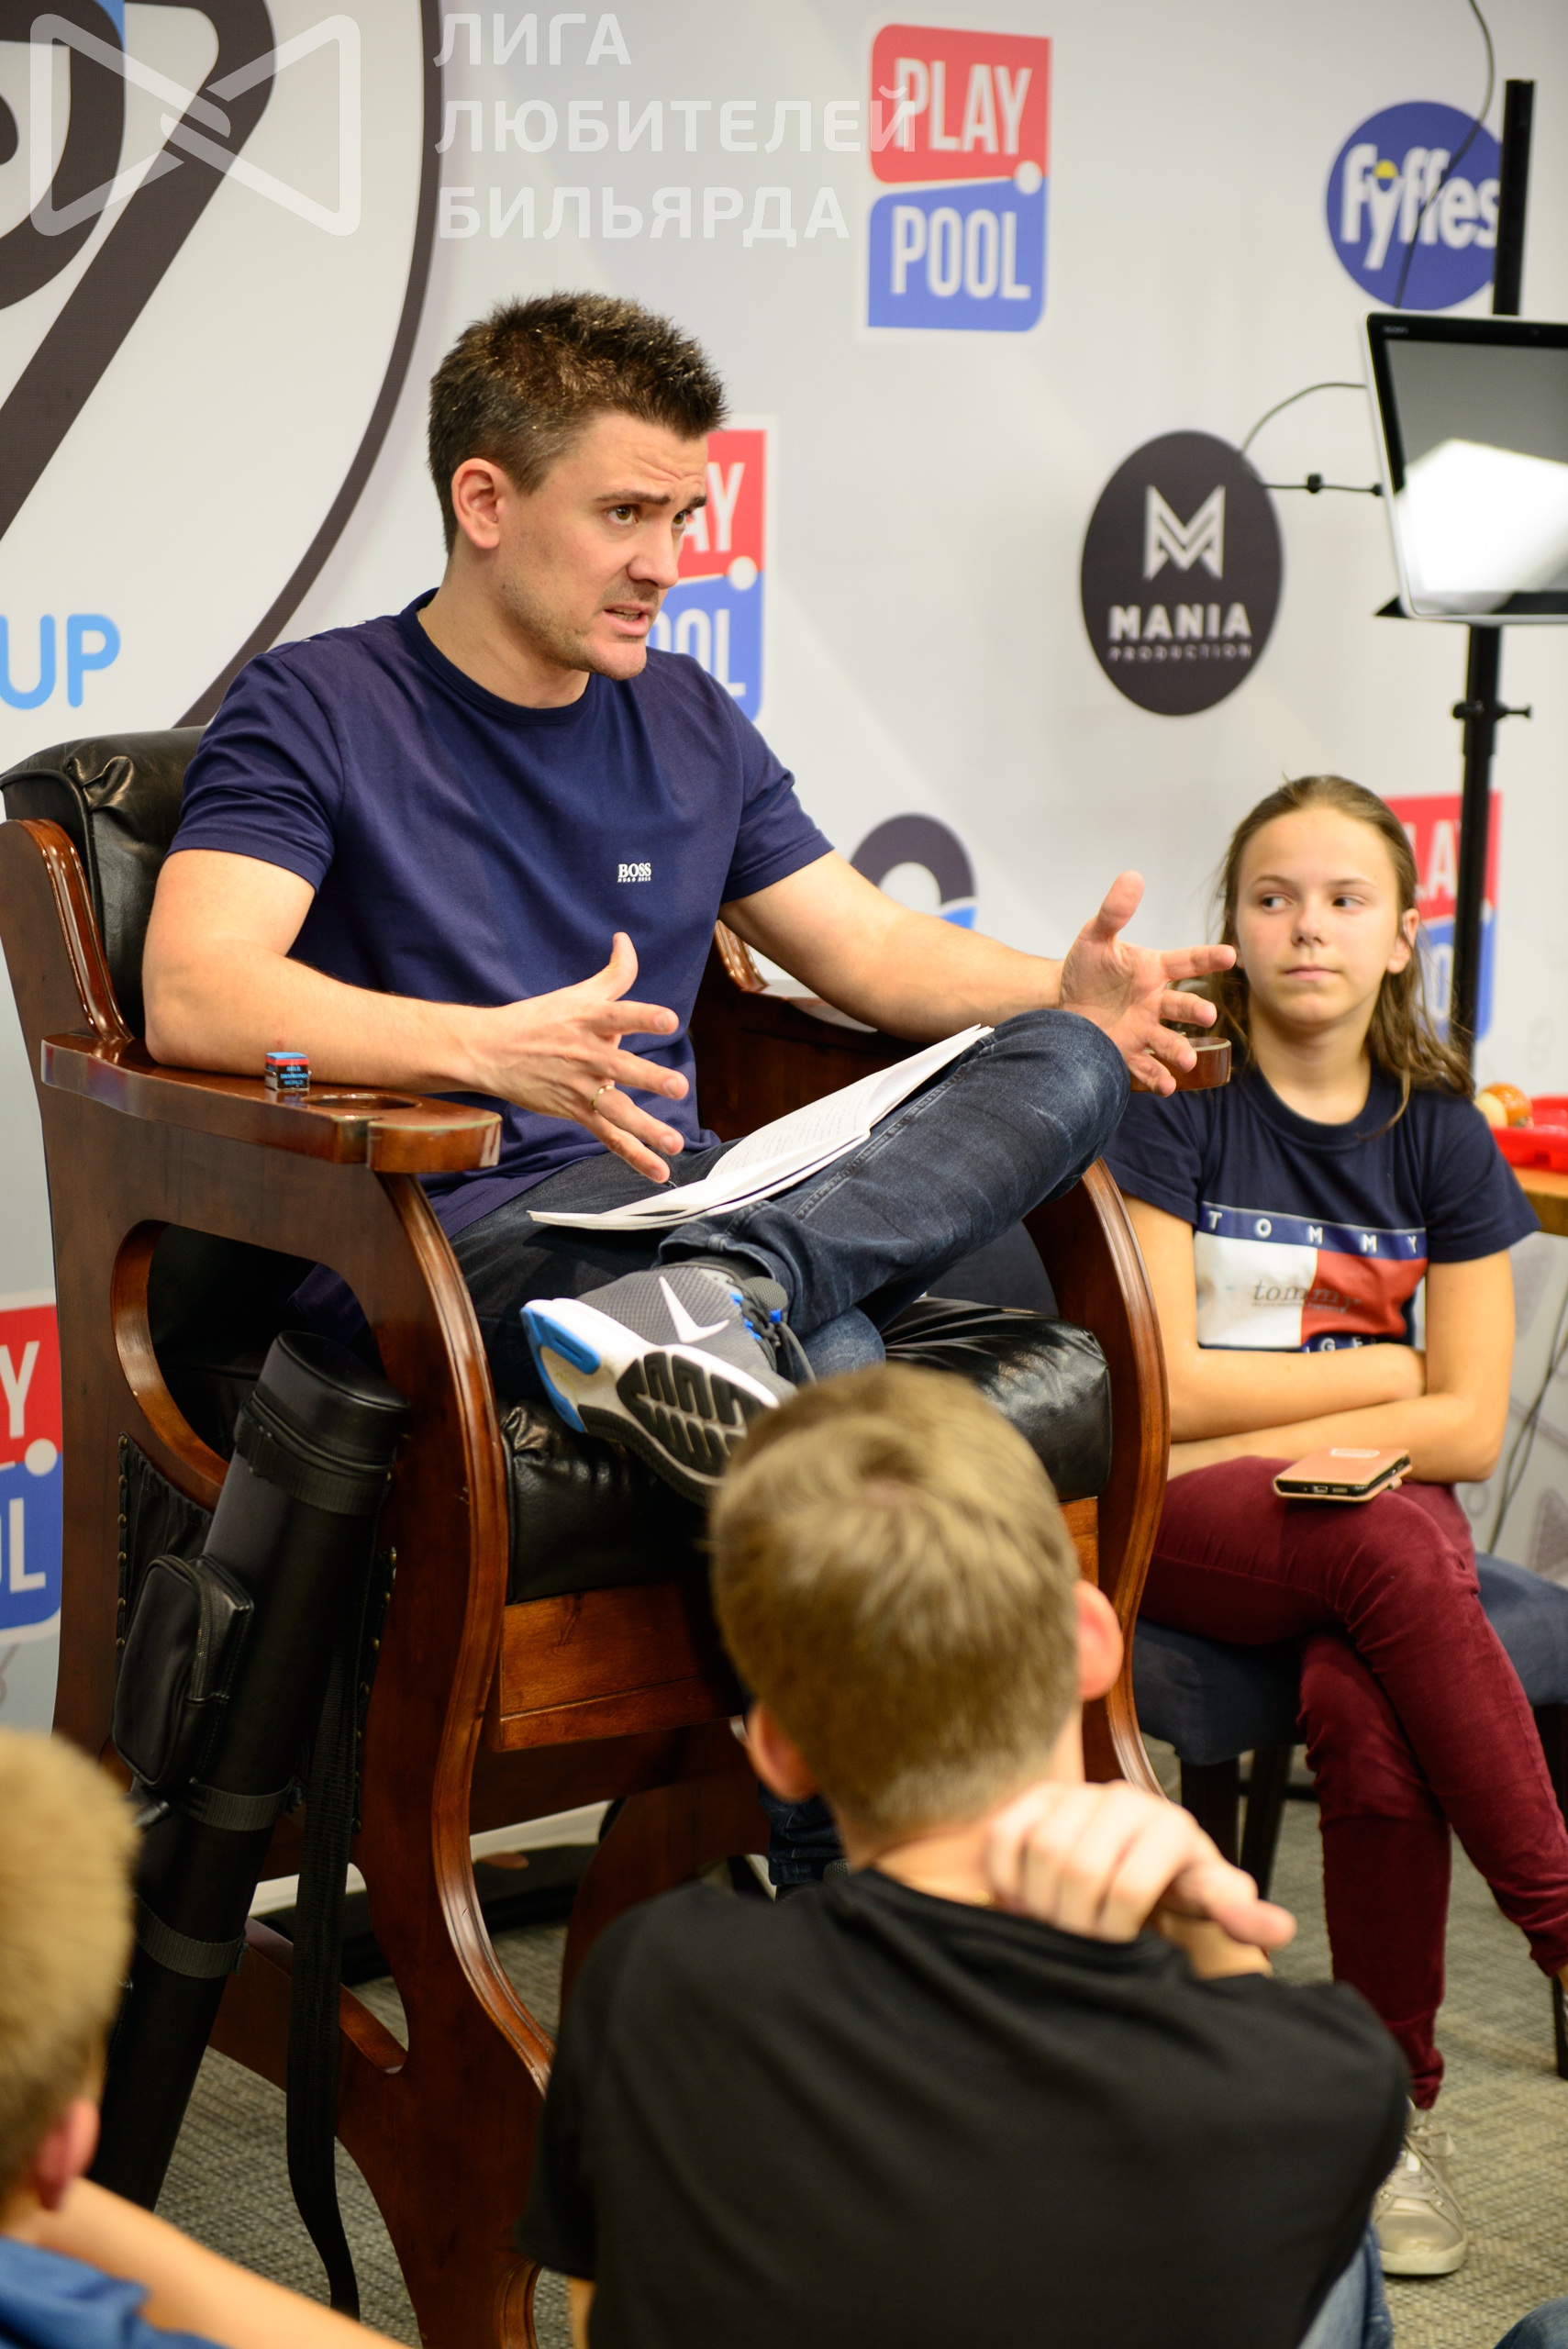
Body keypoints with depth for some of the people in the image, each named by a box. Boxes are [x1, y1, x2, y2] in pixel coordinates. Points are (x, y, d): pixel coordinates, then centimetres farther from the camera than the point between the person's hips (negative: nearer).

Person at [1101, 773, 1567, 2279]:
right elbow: (1157, 1389, -9)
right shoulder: (1179, 1106, -2)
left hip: (1377, 1514, 2)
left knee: (1364, 1712, -33)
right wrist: (1382, 1371, -3)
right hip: (1176, 1530, -2)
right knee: (1389, 1547, -35)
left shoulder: (1440, 1138, 6)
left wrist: (1267, 1434, -11)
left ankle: (1397, 2102, -17)